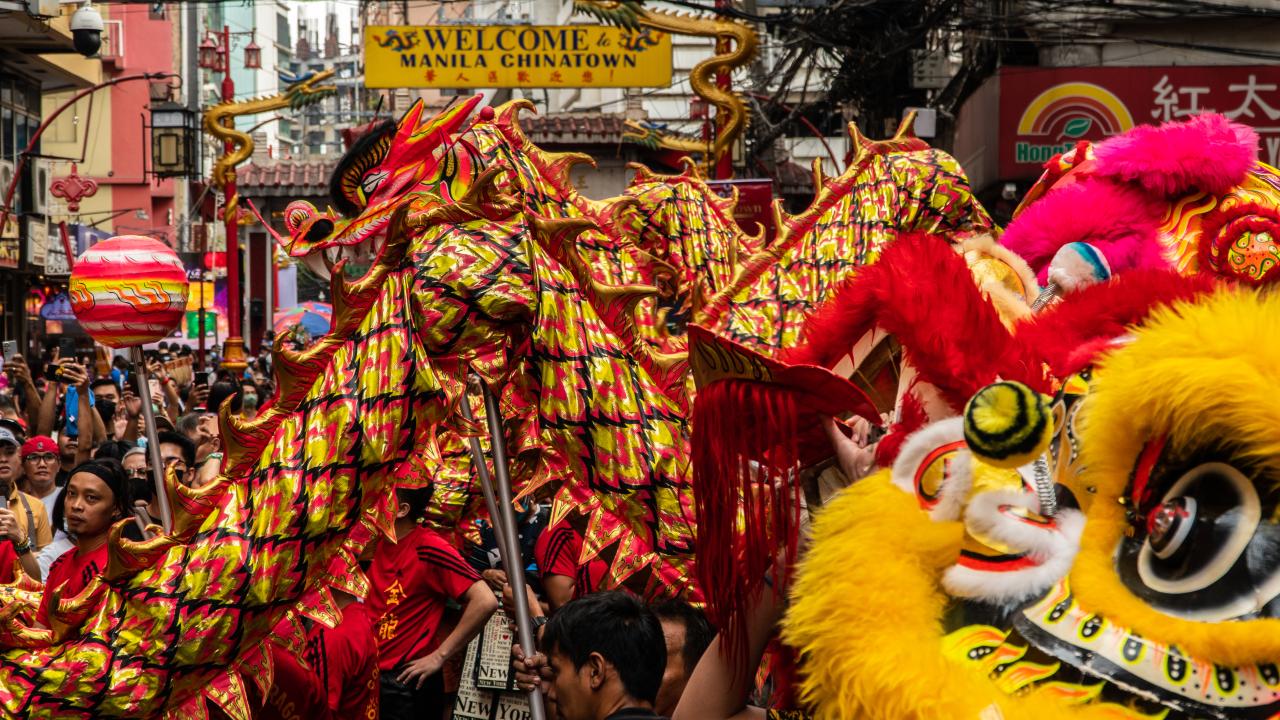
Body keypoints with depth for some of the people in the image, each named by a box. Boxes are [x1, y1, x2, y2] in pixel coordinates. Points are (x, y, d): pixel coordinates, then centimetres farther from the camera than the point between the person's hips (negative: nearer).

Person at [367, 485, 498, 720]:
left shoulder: (428, 549, -17)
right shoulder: (374, 542, 3)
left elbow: (485, 602, -23)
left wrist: (439, 656, -19)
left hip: (408, 682, -7)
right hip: (370, 673, 7)